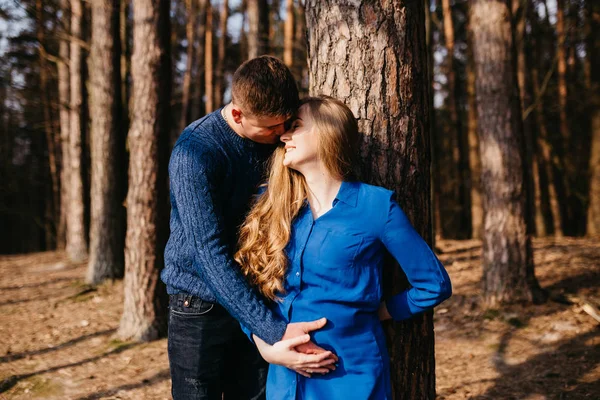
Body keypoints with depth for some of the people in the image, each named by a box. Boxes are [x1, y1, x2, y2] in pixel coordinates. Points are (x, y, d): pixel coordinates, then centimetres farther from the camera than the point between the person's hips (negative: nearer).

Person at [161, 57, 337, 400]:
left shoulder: (277, 138, -1)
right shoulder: (195, 152, -20)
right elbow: (211, 252, -26)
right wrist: (274, 331, -33)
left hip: (256, 300, 5)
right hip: (202, 306, -5)